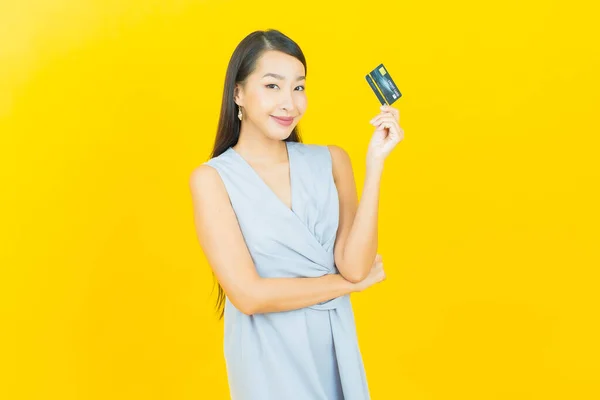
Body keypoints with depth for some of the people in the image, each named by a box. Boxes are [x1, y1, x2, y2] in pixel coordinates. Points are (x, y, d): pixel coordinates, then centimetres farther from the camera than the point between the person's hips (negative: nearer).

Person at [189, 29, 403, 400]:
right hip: (268, 357, -3)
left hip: (336, 346, 4)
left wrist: (375, 162, -16)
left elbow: (354, 266, -13)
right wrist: (350, 283, -9)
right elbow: (250, 295, -18)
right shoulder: (212, 178, -12)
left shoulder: (331, 161, -3)